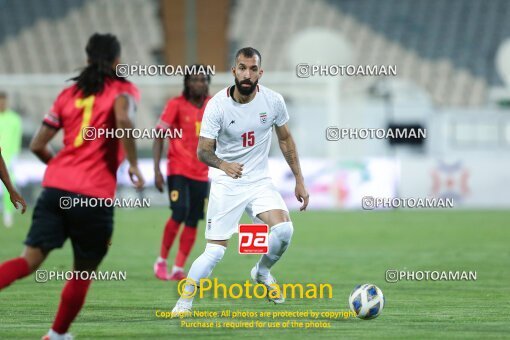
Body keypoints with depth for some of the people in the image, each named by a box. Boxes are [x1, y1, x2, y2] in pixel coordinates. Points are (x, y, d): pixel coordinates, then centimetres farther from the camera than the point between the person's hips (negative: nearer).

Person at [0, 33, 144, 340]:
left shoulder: (69, 93, 18)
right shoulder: (123, 89, 5)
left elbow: (38, 145, 15)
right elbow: (123, 120, -19)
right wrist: (134, 165, -9)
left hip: (56, 187, 4)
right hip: (94, 196, -4)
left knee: (30, 260, -7)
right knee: (83, 274, 15)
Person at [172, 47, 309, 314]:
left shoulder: (273, 101, -7)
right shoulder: (217, 105, -16)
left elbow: (285, 139, 8)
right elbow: (203, 150, -18)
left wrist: (299, 180, 8)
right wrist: (223, 164, -39)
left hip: (259, 180, 3)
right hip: (226, 184, -3)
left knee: (284, 229, -22)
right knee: (215, 252, -9)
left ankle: (262, 272, 8)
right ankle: (184, 300, 14)